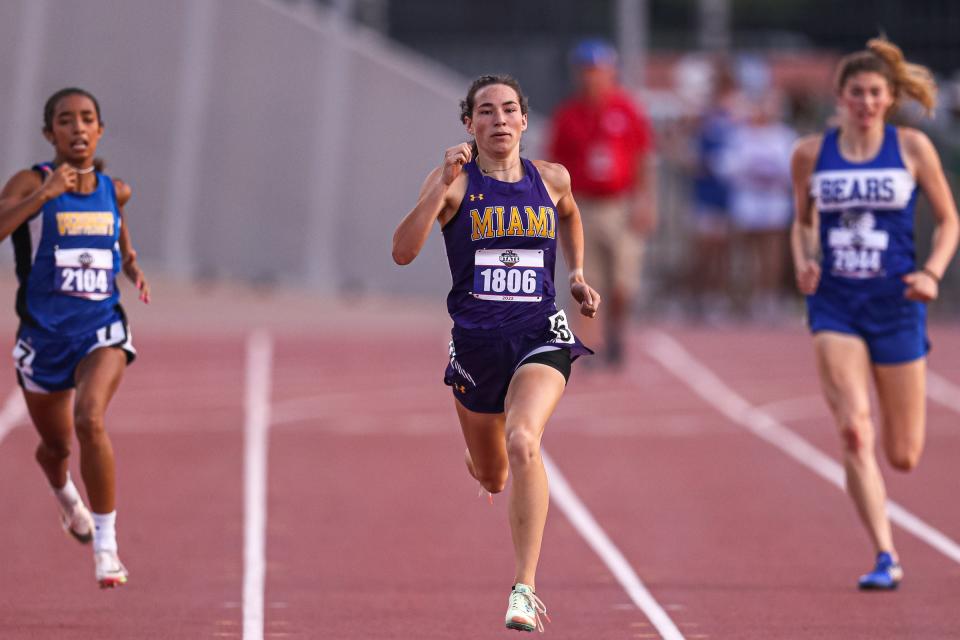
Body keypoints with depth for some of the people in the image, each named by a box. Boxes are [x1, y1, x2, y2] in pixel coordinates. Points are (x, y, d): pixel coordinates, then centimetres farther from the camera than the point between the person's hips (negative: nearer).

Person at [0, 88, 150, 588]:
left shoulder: (114, 191, 5)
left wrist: (133, 269, 8)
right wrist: (43, 194, -32)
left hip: (102, 328, 0)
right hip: (44, 334, 0)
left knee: (90, 419, -27)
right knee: (55, 444, 17)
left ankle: (106, 546, -19)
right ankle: (66, 499, 57)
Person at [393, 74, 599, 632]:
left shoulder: (551, 179, 4)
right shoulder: (455, 182, -4)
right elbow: (403, 252, -17)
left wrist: (577, 275, 22)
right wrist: (443, 186, -23)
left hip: (540, 335, -1)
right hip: (476, 338, 1)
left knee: (522, 442, -28)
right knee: (491, 476, 16)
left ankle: (525, 589, -28)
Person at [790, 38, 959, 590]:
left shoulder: (912, 147, 0)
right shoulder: (811, 155, 4)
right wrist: (804, 262, -2)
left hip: (896, 304, 0)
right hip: (835, 305, 0)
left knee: (904, 456, 4)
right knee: (854, 433, -19)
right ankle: (886, 557, -15)